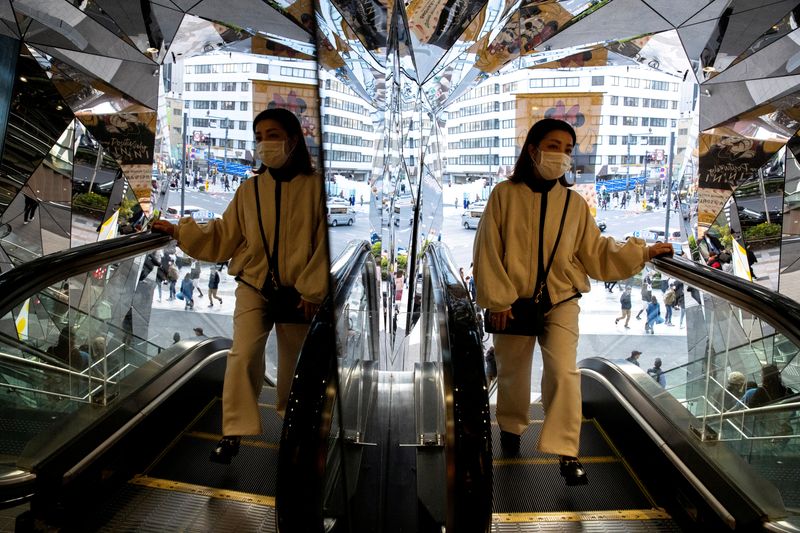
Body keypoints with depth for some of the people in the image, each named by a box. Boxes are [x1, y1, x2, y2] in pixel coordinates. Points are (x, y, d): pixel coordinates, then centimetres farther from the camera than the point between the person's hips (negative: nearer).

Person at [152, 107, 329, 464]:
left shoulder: (314, 186, -7)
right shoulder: (249, 189, 2)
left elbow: (324, 243, -7)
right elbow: (222, 237, 5)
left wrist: (312, 291, -9)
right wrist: (179, 231, -4)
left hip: (296, 291, -1)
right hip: (254, 286, 1)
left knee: (293, 362, 14)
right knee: (244, 354, -16)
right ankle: (234, 433, -5)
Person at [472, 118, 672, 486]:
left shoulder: (574, 203, 0)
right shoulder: (505, 194, -7)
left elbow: (595, 251, 6)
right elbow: (488, 251, -7)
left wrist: (641, 253, -3)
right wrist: (497, 301, -9)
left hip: (561, 301, 1)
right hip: (514, 302, -1)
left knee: (564, 372, -11)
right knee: (512, 371, 15)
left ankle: (566, 453, -1)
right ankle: (511, 427, 42)